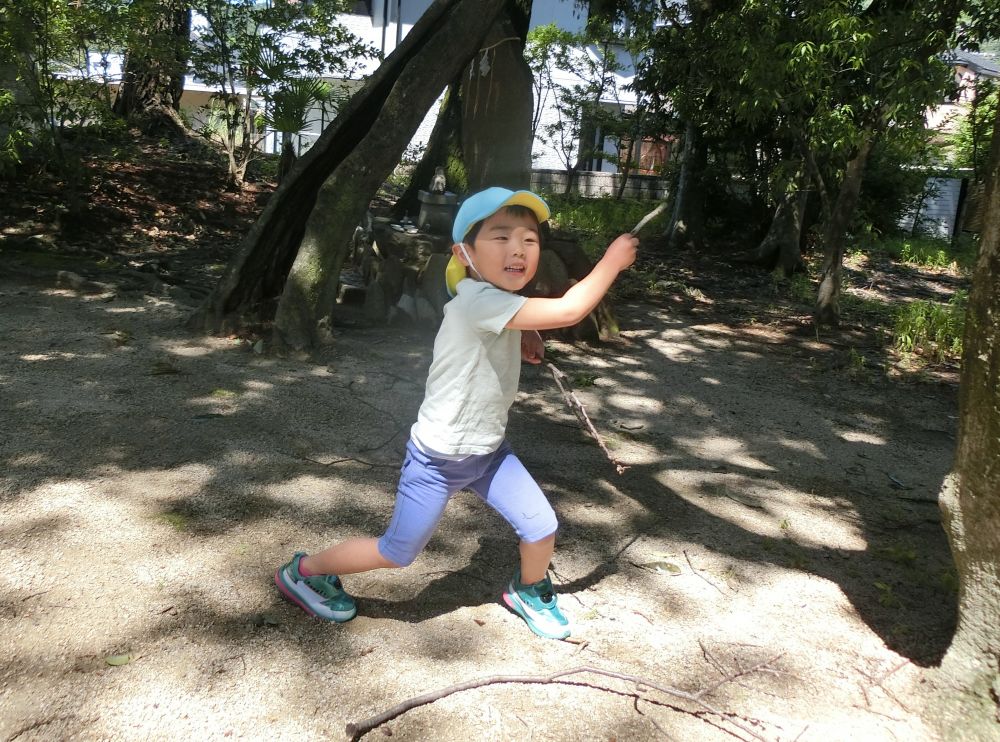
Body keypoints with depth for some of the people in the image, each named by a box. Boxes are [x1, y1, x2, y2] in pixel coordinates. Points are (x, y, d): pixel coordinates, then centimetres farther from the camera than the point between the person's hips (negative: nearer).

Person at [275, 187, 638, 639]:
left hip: (489, 451, 8)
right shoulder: (476, 300, -29)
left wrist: (521, 341, 3)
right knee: (396, 553, 6)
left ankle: (528, 591, 37)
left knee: (542, 529, 5)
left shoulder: (502, 306, -1)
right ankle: (304, 572, 29)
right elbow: (569, 311, -35)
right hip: (437, 460, -7)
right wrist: (612, 261, -22)